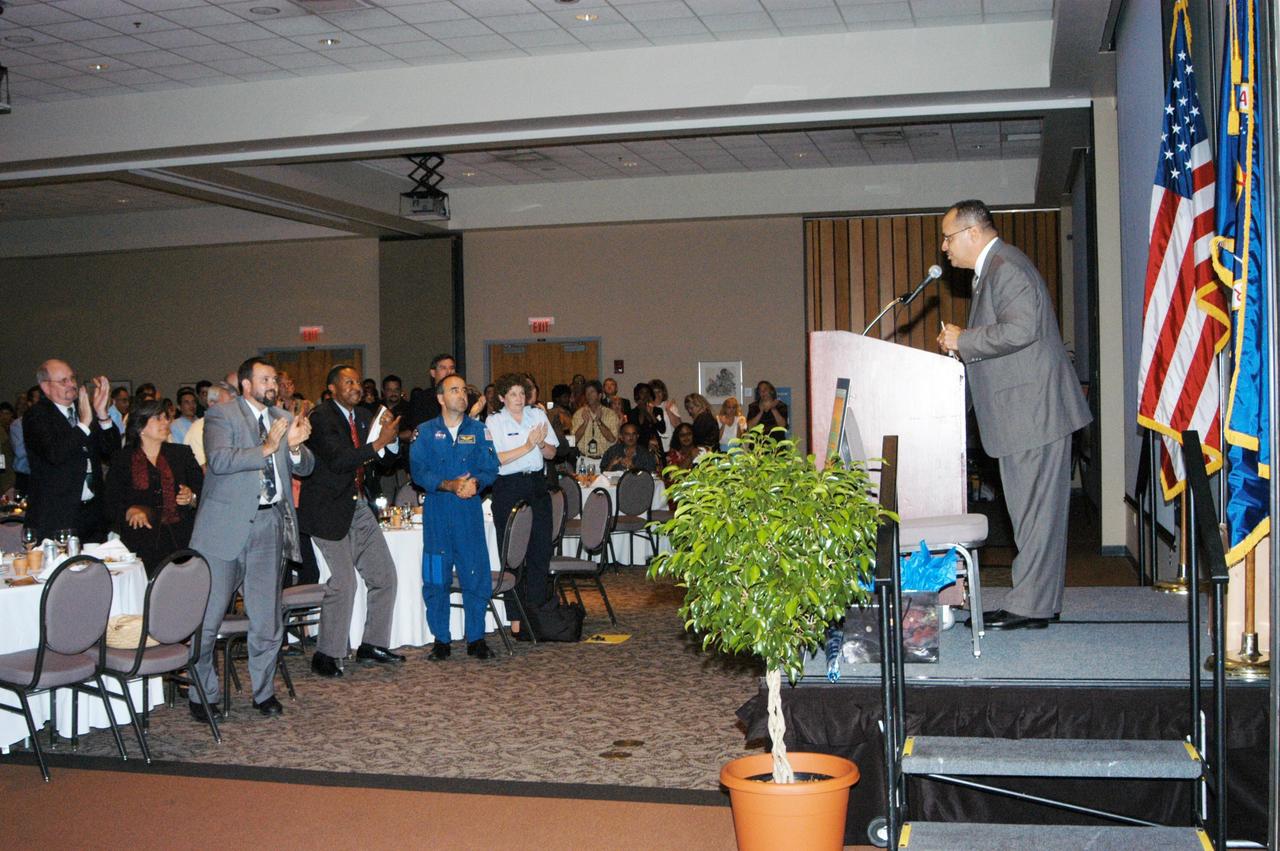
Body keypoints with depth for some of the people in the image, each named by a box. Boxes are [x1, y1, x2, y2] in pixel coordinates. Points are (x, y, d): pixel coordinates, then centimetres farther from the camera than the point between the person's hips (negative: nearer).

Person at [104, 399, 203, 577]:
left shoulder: (182, 453, 20)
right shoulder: (122, 460, 13)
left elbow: (202, 489, 16)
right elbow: (111, 505, 6)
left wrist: (192, 499, -5)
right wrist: (129, 512, -14)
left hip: (182, 541, 2)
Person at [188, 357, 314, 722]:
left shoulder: (283, 419, 15)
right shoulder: (221, 416, -2)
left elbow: (305, 467, 11)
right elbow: (219, 460, -17)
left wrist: (295, 446, -10)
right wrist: (266, 447, -23)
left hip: (269, 525, 5)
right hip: (227, 524, -4)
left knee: (266, 618, 9)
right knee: (207, 616, 0)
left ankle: (264, 692, 23)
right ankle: (204, 694, 14)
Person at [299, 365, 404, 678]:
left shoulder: (364, 417, 10)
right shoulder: (321, 418, -13)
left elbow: (391, 455, 12)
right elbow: (338, 460, -26)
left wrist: (390, 435, -8)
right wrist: (377, 443, -30)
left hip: (358, 507, 8)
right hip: (330, 509, -8)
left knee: (384, 576, 9)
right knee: (343, 581, -11)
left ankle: (372, 646, 21)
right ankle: (326, 655, 2)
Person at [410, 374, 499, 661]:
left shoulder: (478, 430, 10)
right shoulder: (426, 432, 7)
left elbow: (491, 468, 3)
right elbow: (418, 470, -3)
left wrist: (475, 482, -18)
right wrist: (448, 485, -17)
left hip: (469, 511, 1)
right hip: (436, 511, 0)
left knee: (476, 574, -1)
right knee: (435, 577, 1)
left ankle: (476, 638, 10)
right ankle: (441, 640, 12)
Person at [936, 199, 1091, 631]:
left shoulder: (1006, 266, -14)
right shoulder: (992, 269, 20)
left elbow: (1020, 329, -27)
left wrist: (963, 340, -16)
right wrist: (961, 346, 14)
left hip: (1034, 412, -11)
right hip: (1021, 415, 11)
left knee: (1036, 511, -5)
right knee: (1031, 511, 13)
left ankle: (1029, 607, -1)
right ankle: (1039, 602, 19)